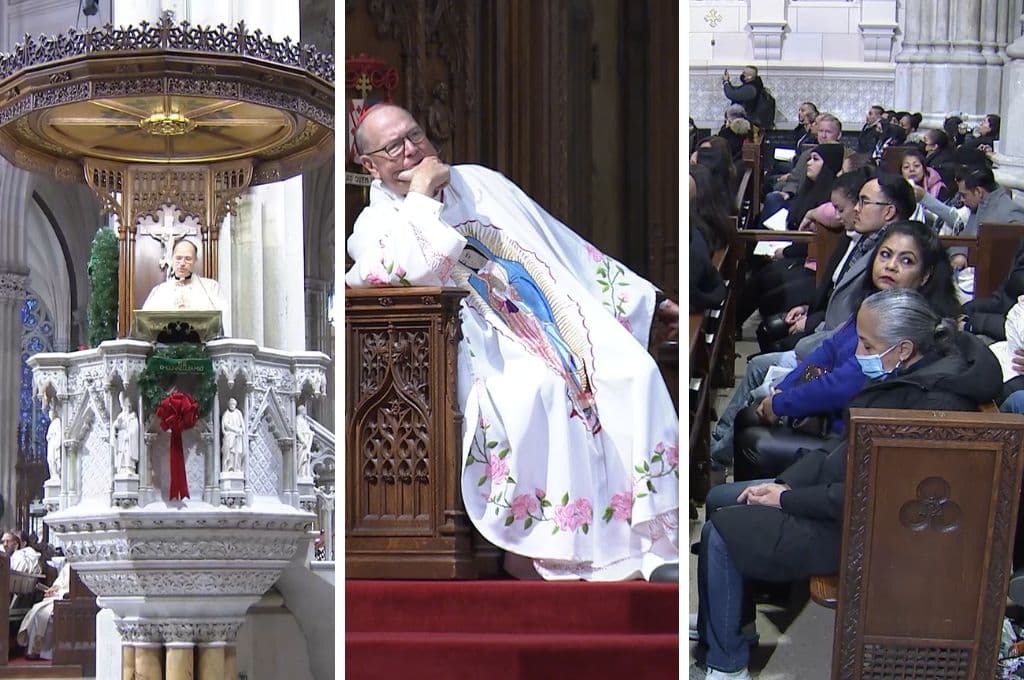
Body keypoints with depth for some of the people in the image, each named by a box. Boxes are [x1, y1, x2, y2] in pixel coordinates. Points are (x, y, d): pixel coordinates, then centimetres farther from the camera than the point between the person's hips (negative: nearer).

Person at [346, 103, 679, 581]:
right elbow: (418, 270, -19)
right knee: (534, 389, -37)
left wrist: (650, 299, 19)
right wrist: (420, 195, -7)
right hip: (485, 346, -5)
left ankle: (651, 532, -23)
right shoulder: (374, 226, 6)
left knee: (634, 371, -23)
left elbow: (565, 245, 22)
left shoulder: (478, 182, 21)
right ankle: (533, 544, -29)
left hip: (563, 321, 5)